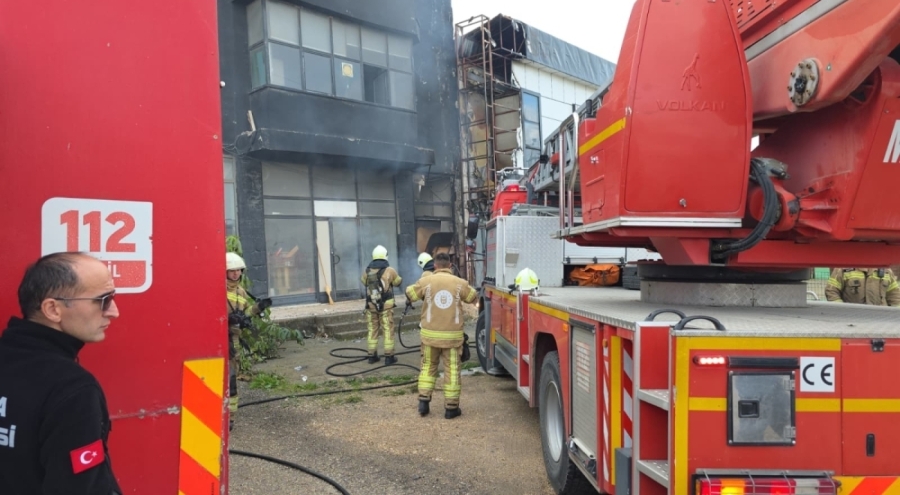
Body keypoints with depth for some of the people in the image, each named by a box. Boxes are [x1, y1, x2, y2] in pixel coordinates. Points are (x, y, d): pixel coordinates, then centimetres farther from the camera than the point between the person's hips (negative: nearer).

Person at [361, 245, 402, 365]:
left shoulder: (367, 271, 0)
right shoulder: (389, 270, -10)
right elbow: (398, 282, 6)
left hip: (371, 305, 4)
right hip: (386, 305, -3)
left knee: (372, 330, 12)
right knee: (388, 330, 3)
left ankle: (372, 356, 18)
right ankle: (389, 356, 5)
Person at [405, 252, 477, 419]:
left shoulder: (425, 281, -5)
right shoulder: (460, 283, -4)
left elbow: (409, 295, 9)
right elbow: (473, 298, 12)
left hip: (430, 334, 1)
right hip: (453, 334, -1)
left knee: (428, 367, 18)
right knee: (452, 370, 7)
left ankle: (423, 401, 17)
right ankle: (451, 408, 12)